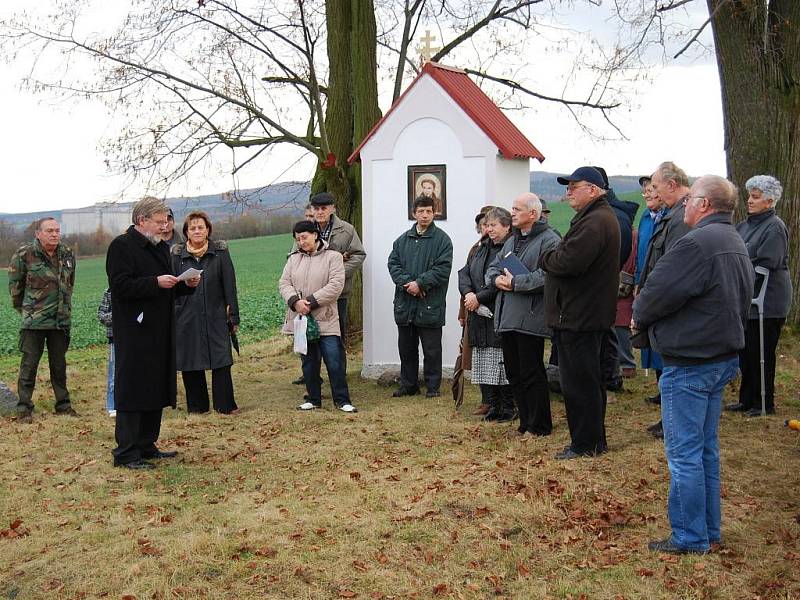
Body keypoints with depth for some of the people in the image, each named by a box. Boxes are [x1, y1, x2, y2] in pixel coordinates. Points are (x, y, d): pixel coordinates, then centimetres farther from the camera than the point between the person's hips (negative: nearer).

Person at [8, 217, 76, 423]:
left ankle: (63, 404, 23)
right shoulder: (24, 255, -8)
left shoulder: (67, 255, 8)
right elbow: (15, 286, 2)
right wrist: (24, 309, 10)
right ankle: (24, 408, 7)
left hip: (61, 319, 4)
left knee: (59, 364, 13)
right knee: (29, 364, -1)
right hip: (34, 320, -4)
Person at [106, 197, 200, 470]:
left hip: (159, 332, 9)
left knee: (156, 390, 12)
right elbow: (119, 286, -18)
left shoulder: (160, 247, 17)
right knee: (132, 391, -6)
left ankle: (146, 446, 22)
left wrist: (186, 285, 4)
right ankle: (126, 453, -1)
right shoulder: (122, 246, -9)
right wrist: (155, 282, -24)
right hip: (134, 333, -9)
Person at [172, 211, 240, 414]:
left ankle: (225, 405, 5)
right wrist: (172, 318, 0)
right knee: (190, 362, 6)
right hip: (187, 319, 1)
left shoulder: (220, 252, 2)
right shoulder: (177, 255, 5)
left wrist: (233, 316, -1)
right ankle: (197, 405, 18)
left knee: (221, 361, -3)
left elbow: (229, 286, 2)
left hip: (216, 317, -1)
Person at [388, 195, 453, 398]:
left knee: (432, 349, 3)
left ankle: (433, 387, 14)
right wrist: (406, 282, -12)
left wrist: (420, 283, -17)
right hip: (405, 304, 5)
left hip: (430, 305, -5)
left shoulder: (442, 239, -2)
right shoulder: (403, 240, 11)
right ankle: (408, 385, 25)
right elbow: (393, 263, 5)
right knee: (406, 348, 14)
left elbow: (443, 269, -11)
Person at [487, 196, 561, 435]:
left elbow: (547, 274, -21)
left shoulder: (549, 240, -8)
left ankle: (539, 426, 9)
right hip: (507, 317, 9)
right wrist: (497, 279, -1)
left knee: (531, 373, -3)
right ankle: (525, 422, 24)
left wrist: (515, 283, -19)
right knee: (514, 372, 13)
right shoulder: (511, 241, 21)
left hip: (530, 318, -9)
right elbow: (492, 268, 22)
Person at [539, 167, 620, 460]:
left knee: (579, 382, -3)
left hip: (579, 316, -11)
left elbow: (568, 262, -28)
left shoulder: (595, 221, -20)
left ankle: (586, 443, 6)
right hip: (586, 312, 11)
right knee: (587, 380, 18)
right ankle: (593, 439, 28)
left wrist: (545, 257, -10)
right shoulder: (597, 216, 17)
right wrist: (553, 257, 0)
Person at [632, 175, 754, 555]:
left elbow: (658, 292, -20)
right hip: (724, 356, 10)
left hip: (690, 364, -10)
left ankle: (690, 538, 8)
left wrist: (639, 317, 2)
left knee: (684, 453, 0)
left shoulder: (697, 243, -21)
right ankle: (709, 530, 26)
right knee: (706, 449, 17)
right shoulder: (736, 245, 11)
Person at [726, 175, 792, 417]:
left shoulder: (775, 227, -12)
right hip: (747, 300, 8)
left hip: (767, 301, -8)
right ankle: (747, 399, 23)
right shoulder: (745, 225, 14)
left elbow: (765, 264, -18)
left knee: (761, 354, -2)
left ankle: (764, 403, 9)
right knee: (745, 352, 13)